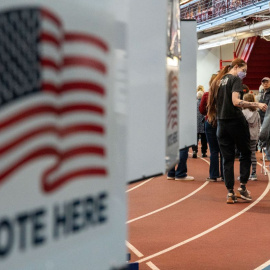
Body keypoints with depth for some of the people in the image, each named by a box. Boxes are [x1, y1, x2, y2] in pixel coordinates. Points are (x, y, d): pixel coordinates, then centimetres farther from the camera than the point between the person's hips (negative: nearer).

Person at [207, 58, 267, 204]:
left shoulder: (218, 81, 14)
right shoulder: (235, 79, -8)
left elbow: (213, 103, 15)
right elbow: (236, 102, -21)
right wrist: (256, 104, -20)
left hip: (221, 122, 6)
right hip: (235, 121, -6)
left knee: (227, 158, 7)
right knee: (246, 153, 10)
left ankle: (230, 193, 5)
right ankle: (242, 187, 6)